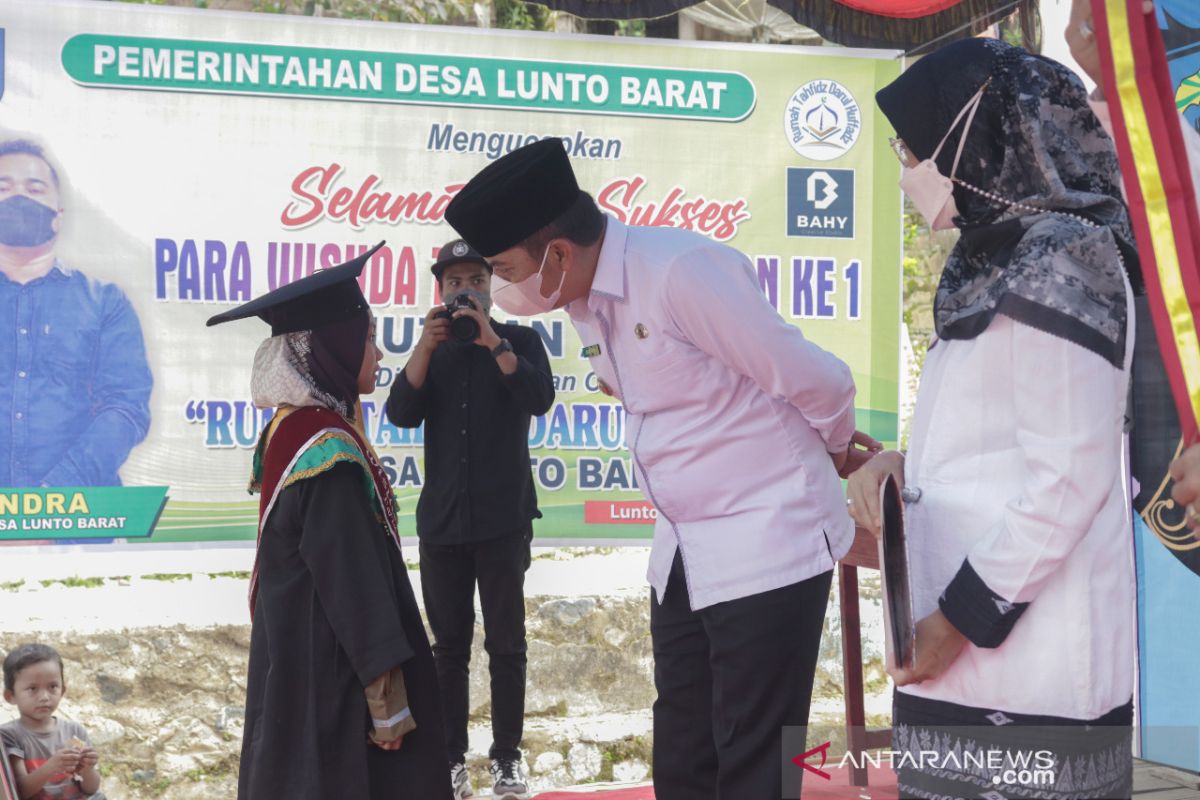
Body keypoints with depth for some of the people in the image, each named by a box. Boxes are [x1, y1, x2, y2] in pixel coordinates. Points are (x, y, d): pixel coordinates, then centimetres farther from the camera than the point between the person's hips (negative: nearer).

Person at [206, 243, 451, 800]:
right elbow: (353, 580, -22)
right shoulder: (330, 451, -22)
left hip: (297, 654, 9)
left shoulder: (289, 427, 5)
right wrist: (387, 695, -17)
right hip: (332, 668, -9)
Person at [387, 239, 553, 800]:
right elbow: (400, 414, -4)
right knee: (449, 645, 4)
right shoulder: (431, 351, 12)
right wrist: (427, 344, -15)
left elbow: (540, 400, -13)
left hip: (503, 519, -2)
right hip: (441, 520, 2)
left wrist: (492, 341, -20)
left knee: (506, 643, 1)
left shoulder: (519, 340, 5)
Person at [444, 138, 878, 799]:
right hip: (684, 553, 8)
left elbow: (816, 380, -15)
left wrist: (835, 448, 3)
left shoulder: (681, 271, -22)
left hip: (767, 546, -8)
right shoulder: (585, 302, 3)